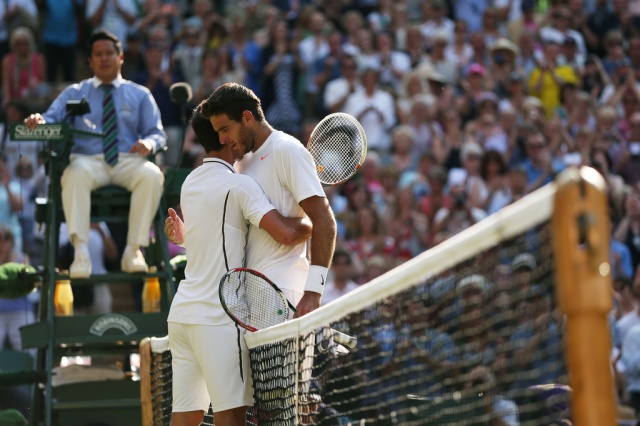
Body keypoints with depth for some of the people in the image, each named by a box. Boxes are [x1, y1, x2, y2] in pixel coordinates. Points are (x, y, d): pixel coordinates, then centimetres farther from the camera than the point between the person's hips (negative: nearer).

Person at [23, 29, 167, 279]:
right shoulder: (74, 93, 19)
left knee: (152, 175, -35)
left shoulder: (140, 95, 20)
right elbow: (52, 119, 4)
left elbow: (157, 133, 13)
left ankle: (134, 250, -30)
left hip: (128, 161, 1)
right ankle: (80, 251, -43)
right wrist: (39, 121, -22)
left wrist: (149, 143, -12)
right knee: (76, 174, -39)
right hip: (88, 160, -1)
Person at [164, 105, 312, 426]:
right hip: (218, 316, -8)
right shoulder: (238, 185, -10)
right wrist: (318, 221, -5)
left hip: (183, 312, 8)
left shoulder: (191, 183, 15)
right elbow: (285, 233, -21)